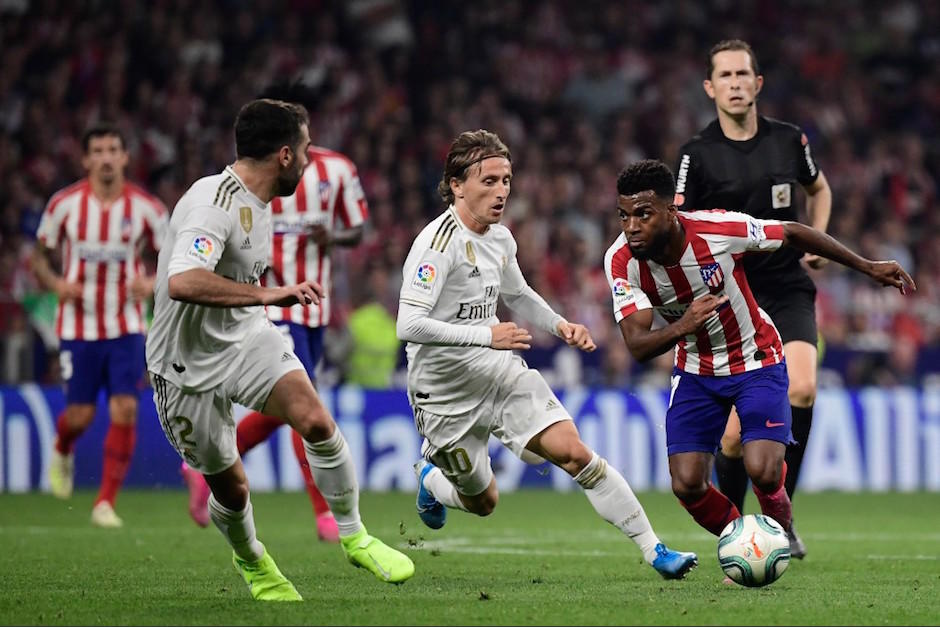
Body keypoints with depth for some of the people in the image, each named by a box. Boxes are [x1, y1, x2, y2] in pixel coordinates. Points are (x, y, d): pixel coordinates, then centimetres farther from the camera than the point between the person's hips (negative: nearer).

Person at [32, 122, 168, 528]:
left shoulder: (146, 208, -3)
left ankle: (106, 503, -3)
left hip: (126, 327, 0)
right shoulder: (65, 204, -5)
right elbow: (40, 256, 6)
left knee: (125, 410, -12)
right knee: (81, 415, 2)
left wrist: (153, 284, -12)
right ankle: (62, 452, 40)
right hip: (78, 324, 0)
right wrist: (57, 283, -14)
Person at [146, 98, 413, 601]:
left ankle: (353, 536, -2)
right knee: (229, 486, 5)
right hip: (189, 365, -7)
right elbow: (182, 283, -42)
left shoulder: (256, 202, 5)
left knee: (316, 421, -19)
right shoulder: (212, 203, -26)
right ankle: (251, 562, 37)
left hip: (246, 337, 7)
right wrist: (269, 295, -41)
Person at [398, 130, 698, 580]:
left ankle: (653, 550, -13)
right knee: (482, 501, 10)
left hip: (502, 373, 5)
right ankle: (430, 479, 46)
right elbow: (409, 326, -30)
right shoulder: (437, 243, -22)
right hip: (447, 394, -5)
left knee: (572, 451, -13)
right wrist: (485, 336, -33)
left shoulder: (500, 239, 3)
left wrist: (560, 325, 6)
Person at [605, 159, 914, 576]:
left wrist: (867, 267, -5)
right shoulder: (621, 262, -22)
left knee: (763, 471, -20)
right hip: (695, 369, 3)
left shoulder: (718, 230, -28)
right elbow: (638, 346, -28)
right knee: (687, 485, -9)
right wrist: (681, 327, -50)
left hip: (757, 360, -3)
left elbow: (793, 234, -11)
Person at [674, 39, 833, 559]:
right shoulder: (697, 155, -5)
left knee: (801, 388, -24)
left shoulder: (789, 140, 4)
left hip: (789, 290, 2)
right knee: (735, 434, -7)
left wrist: (817, 240, 9)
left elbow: (819, 188, 24)